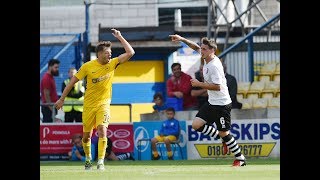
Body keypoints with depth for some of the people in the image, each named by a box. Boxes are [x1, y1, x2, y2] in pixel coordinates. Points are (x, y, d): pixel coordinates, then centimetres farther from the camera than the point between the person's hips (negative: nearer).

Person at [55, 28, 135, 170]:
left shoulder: (112, 64, -4)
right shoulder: (87, 66, -9)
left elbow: (130, 53, -10)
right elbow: (73, 81, 0)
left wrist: (120, 37, -12)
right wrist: (62, 99, 2)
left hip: (104, 104, 0)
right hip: (89, 105, 0)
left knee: (102, 130, -21)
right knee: (86, 136, 9)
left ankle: (101, 162, -19)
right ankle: (88, 159, 34)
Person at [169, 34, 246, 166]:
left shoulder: (214, 66, -22)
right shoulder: (207, 58, 3)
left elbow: (217, 86, -27)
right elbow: (196, 47, 19)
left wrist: (199, 84, -21)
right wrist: (182, 39, 10)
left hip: (222, 104, -9)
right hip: (211, 102, 9)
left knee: (224, 133, -3)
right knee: (196, 125, 0)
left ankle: (240, 159, 11)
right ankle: (225, 140, 13)